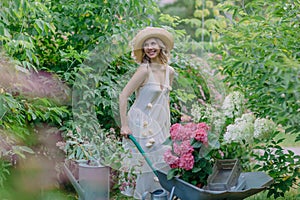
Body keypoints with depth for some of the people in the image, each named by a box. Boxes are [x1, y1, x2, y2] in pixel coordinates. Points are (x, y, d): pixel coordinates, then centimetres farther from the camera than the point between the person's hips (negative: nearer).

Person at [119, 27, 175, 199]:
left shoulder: (169, 71, 5)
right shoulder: (145, 70, -15)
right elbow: (123, 96, -16)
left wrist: (168, 125, 15)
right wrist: (124, 125, -18)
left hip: (159, 125, 7)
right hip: (142, 125, -7)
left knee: (162, 164, 10)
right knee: (149, 166, -4)